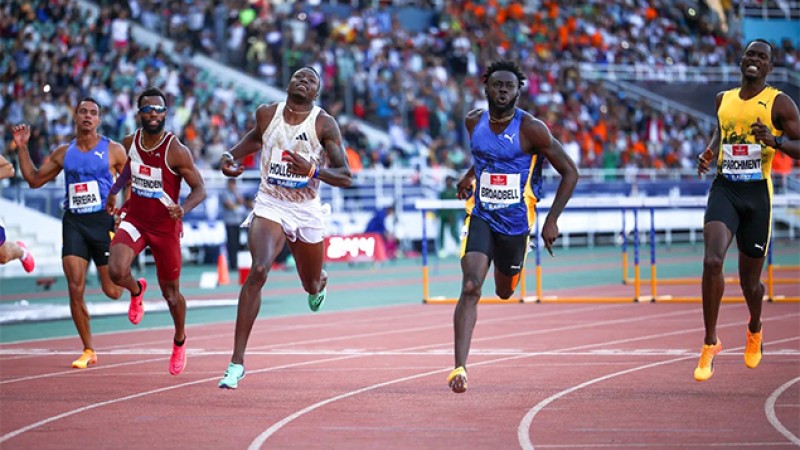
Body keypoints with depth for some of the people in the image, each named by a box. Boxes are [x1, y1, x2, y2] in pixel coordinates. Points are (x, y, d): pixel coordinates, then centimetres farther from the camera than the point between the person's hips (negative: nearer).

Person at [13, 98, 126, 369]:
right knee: (75, 289, -8)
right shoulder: (63, 153, 10)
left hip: (103, 221, -3)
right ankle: (88, 351, 3)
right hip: (73, 222, 3)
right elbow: (34, 179, 16)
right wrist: (23, 147, 8)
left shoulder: (113, 151, 0)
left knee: (112, 291, -1)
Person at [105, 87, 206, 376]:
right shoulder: (130, 143, -3)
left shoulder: (177, 151, -18)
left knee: (171, 292, 10)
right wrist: (114, 191, 22)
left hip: (165, 225, -3)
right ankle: (136, 290, 14)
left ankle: (179, 340, 39)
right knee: (116, 270, -25)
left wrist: (184, 208, -34)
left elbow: (199, 189, -16)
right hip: (134, 218, 3)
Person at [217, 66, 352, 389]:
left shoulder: (324, 124, -10)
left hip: (307, 212, 0)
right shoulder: (266, 114, -2)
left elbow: (346, 177, -12)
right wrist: (231, 156, 5)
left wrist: (313, 170, -30)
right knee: (258, 271, -26)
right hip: (270, 205, 0)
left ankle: (320, 282, 64)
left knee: (311, 286, 18)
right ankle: (237, 361, -26)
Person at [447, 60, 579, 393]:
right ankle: (460, 366, -19)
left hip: (515, 221, -1)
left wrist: (552, 220, -14)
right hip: (480, 216, 1)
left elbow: (570, 173, -11)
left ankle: (509, 271, 57)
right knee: (470, 288, -18)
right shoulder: (474, 121, -2)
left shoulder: (531, 129, -16)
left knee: (504, 292, 18)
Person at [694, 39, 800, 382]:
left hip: (757, 193, -2)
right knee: (712, 261, -21)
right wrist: (709, 153, 10)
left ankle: (755, 330, 43)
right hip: (724, 189, 2)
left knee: (750, 278, 8)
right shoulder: (723, 100, 11)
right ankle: (710, 343, -11)